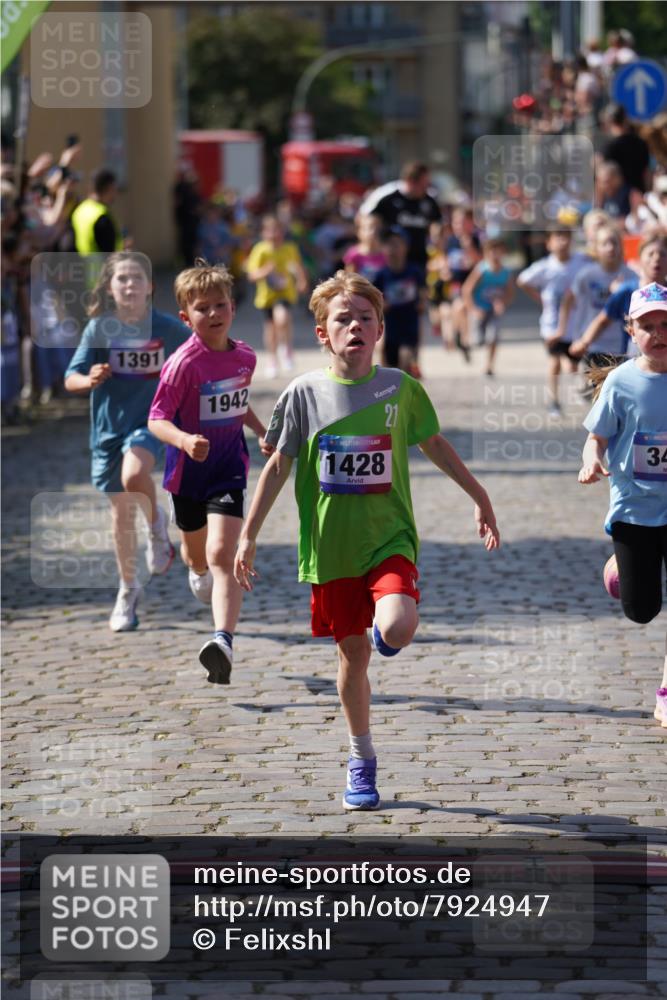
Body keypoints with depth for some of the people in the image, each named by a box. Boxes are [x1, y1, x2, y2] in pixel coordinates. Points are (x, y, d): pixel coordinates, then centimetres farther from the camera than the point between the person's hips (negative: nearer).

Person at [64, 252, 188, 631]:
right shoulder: (99, 329, -6)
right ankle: (128, 589, 27)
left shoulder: (167, 328, -8)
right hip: (109, 426, 2)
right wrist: (89, 380, -29)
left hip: (151, 421, -2)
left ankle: (157, 522, -1)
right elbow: (71, 379, -8)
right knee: (121, 512, 9)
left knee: (133, 475, -33)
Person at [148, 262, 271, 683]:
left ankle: (224, 640, -30)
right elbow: (157, 419, -24)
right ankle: (197, 570, 61)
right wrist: (185, 440, -41)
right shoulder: (184, 363, -18)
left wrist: (261, 431, 11)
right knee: (198, 553, 22)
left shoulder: (245, 356, -1)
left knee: (222, 554, -18)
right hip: (189, 471, -1)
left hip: (229, 469, 1)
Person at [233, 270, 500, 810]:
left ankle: (384, 627, 13)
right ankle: (362, 761, 26)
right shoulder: (304, 393, -2)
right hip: (331, 547, 1)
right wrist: (248, 537, 3)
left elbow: (436, 445, 14)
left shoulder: (400, 388, 0)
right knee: (352, 655, 8)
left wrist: (480, 498, 18)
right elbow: (278, 466, 4)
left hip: (390, 538, -1)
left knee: (396, 629, -26)